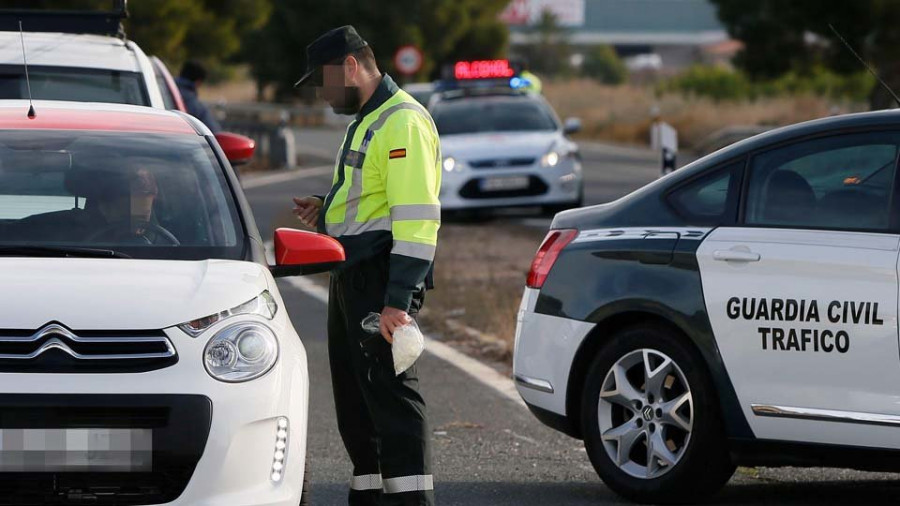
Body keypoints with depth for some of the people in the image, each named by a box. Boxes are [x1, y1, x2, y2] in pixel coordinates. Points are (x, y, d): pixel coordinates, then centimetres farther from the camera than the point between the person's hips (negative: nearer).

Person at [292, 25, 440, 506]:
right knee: (355, 395, 13)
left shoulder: (403, 122, -14)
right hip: (351, 276, 11)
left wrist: (398, 300, -25)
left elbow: (417, 217, -21)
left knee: (390, 392, -14)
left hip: (382, 275, -11)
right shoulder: (366, 120, 20)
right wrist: (326, 212, 13)